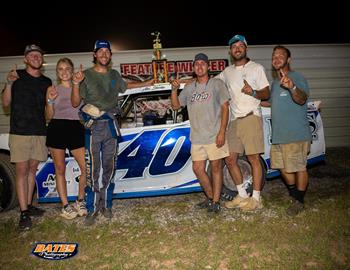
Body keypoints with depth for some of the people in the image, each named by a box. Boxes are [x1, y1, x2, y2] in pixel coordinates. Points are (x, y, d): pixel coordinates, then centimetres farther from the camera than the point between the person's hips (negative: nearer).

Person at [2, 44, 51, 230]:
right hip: (19, 131, -4)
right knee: (22, 170, -3)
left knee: (32, 169, 10)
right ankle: (24, 213, 0)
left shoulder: (46, 82, 13)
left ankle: (29, 205, 21)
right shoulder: (17, 76, 3)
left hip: (40, 131, 4)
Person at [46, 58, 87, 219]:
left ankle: (80, 201, 12)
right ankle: (65, 206, 17)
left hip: (76, 129, 0)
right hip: (57, 129, 0)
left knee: (87, 167, -8)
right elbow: (49, 116, 8)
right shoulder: (52, 89, 10)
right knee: (60, 169, 5)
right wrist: (50, 101, -9)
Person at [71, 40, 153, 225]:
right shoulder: (86, 75, -2)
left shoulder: (114, 75, 11)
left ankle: (106, 205, 21)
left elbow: (125, 86, 33)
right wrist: (75, 84, -21)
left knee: (109, 167, 9)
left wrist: (147, 83, 34)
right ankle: (92, 209, 8)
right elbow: (75, 103, -5)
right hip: (93, 126, -4)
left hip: (111, 125, 4)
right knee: (93, 169, -4)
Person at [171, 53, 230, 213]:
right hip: (197, 137, 4)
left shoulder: (216, 84, 2)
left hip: (214, 135, -4)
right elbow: (175, 106, 15)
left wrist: (222, 132, -11)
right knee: (197, 168, 6)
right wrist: (174, 90, -4)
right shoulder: (189, 88, 13)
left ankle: (215, 201, 15)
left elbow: (225, 108, -3)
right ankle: (210, 197, 26)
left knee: (216, 167, 3)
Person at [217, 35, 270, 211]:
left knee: (254, 158, -4)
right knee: (230, 159, 5)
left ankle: (256, 198, 7)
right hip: (234, 120, 5)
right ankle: (242, 195, 19)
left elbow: (267, 93, 2)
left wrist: (253, 92, -18)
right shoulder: (227, 72, 17)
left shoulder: (257, 68, 5)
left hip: (251, 118, -5)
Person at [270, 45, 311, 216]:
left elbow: (301, 99, -27)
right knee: (283, 167, 16)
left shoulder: (297, 78, -9)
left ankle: (299, 202, 15)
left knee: (299, 168, 1)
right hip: (278, 135, 9)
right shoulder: (275, 82, 17)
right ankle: (293, 194, 35)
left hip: (296, 134, -8)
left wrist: (291, 86, -47)